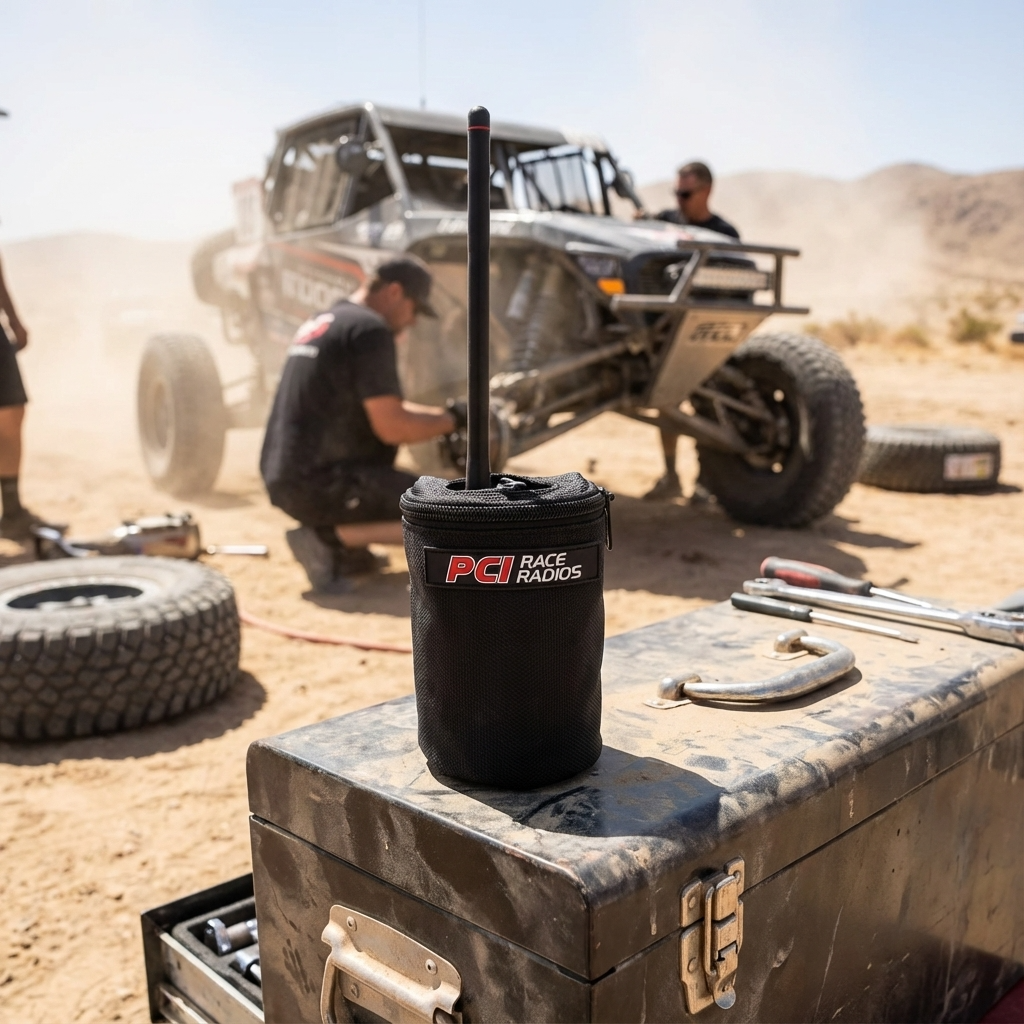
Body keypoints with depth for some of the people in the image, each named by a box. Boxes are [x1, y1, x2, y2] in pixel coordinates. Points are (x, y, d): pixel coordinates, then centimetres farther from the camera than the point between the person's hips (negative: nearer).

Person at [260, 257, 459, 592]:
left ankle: (347, 547, 13)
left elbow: (378, 408, 27)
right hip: (318, 485, -9)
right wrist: (451, 420, 1)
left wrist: (440, 414, 19)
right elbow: (392, 428, -14)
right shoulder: (370, 329, -10)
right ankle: (330, 538, -9)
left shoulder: (319, 322, 19)